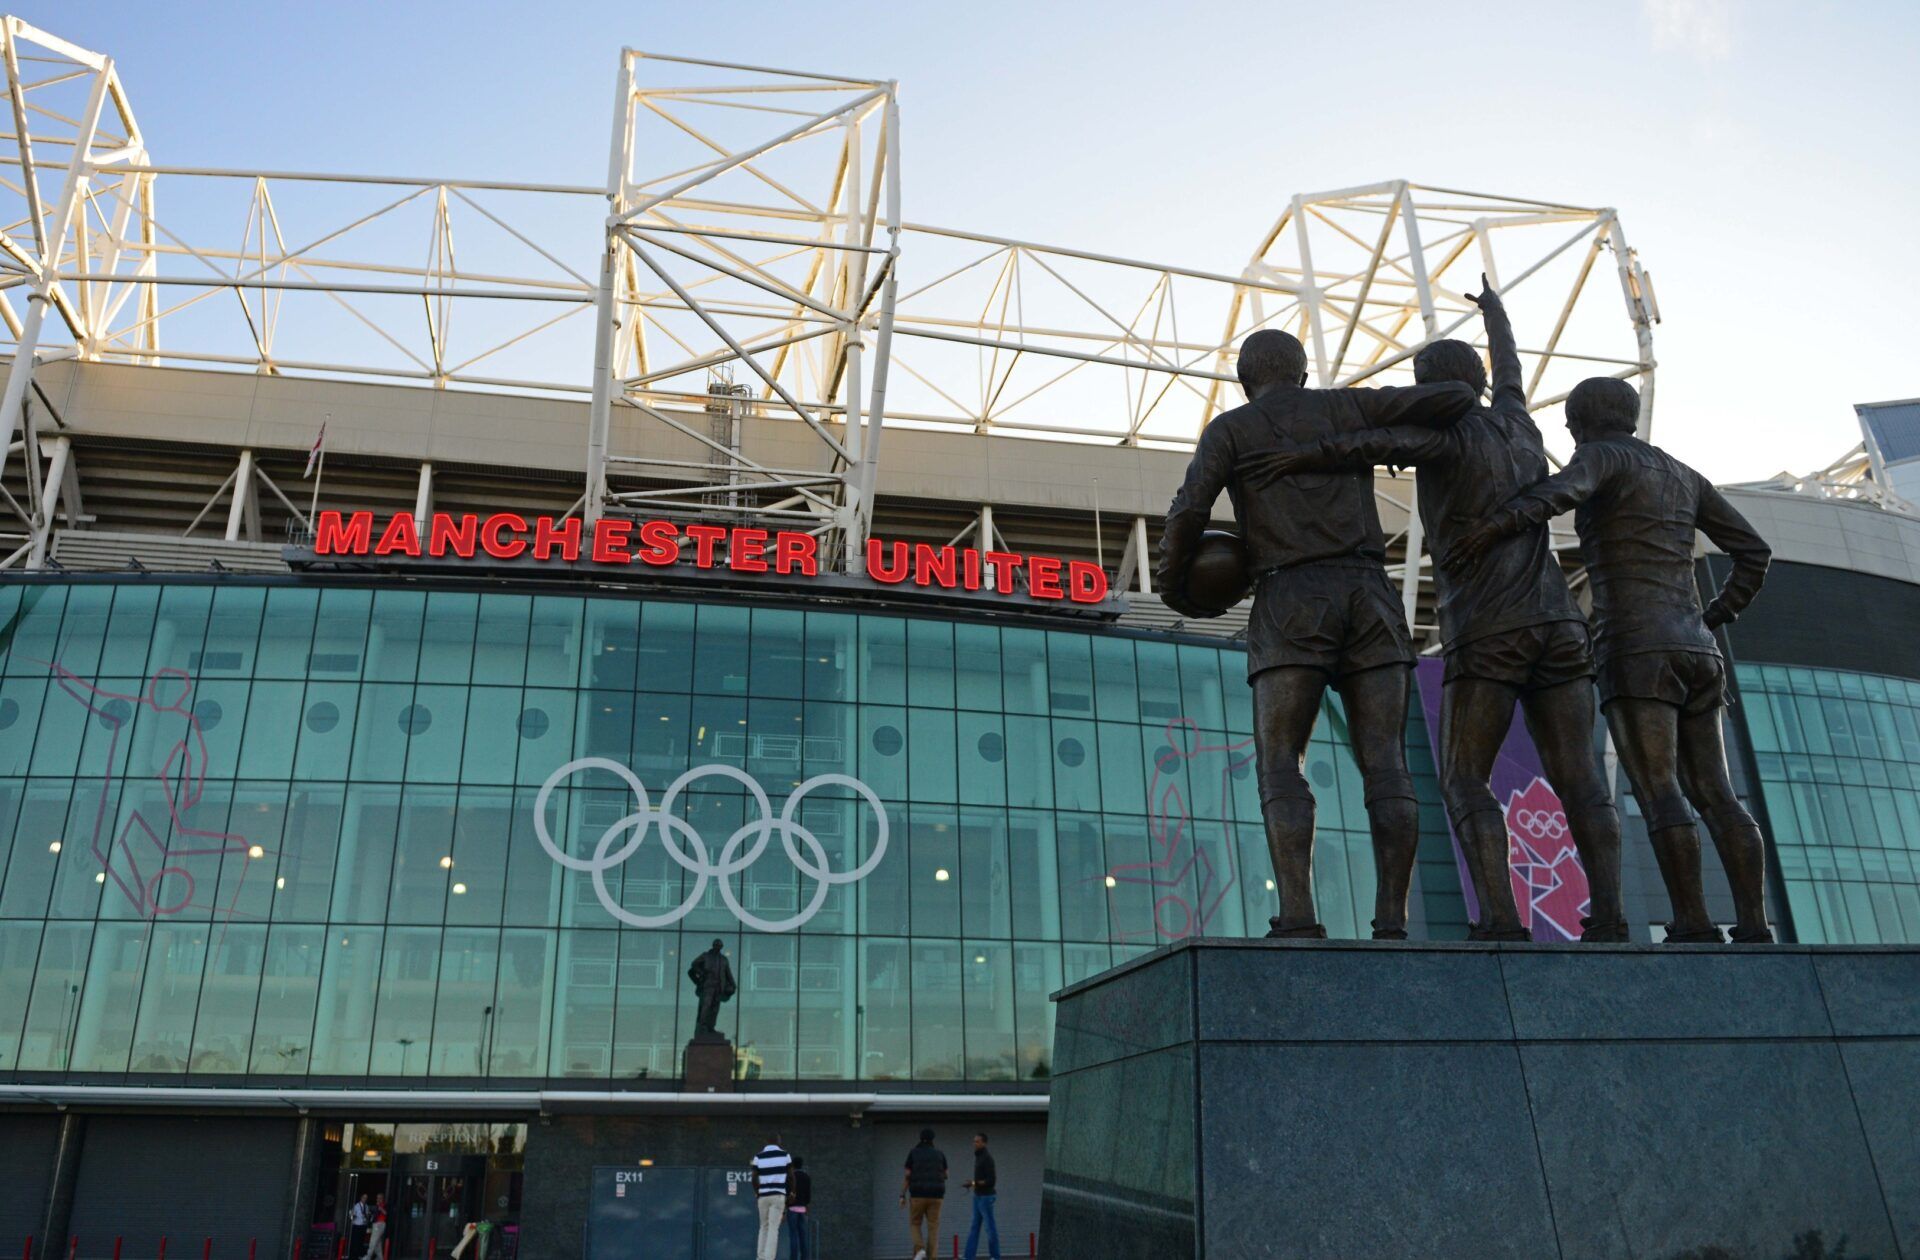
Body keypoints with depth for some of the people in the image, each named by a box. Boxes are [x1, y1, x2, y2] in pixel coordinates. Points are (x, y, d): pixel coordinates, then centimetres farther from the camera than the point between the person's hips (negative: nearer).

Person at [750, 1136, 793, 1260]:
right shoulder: (785, 1155, 0)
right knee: (773, 1228, -3)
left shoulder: (758, 1157, 3)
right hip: (778, 1195, -2)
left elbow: (754, 1178, 0)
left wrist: (757, 1193, 15)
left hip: (763, 1196, 2)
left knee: (764, 1227, 16)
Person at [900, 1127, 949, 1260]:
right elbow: (945, 1176, 13)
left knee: (915, 1225, 13)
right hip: (935, 1195, 1)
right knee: (933, 1228, 5)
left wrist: (902, 1196, 0)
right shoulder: (939, 1154, 7)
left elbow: (907, 1176, -3)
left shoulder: (913, 1153, 2)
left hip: (918, 1194, -1)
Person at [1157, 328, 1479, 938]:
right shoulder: (1347, 406, 20)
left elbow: (1189, 511, -5)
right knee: (1386, 768, -2)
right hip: (1368, 599, 3)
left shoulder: (1229, 429, 12)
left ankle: (1298, 918, -24)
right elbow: (1455, 396, 16)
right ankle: (1391, 926, -12)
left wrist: (1170, 582, 13)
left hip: (1291, 606, -3)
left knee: (1279, 770, -6)